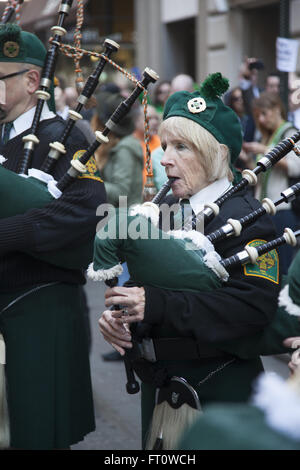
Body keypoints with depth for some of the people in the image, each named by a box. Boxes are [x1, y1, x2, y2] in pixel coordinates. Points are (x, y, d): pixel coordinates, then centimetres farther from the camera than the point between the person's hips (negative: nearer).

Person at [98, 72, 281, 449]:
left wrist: (156, 305, -32)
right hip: (159, 382, 7)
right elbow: (137, 282, 13)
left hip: (220, 390, -7)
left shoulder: (245, 217, -15)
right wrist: (116, 313, -12)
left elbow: (255, 305, -28)